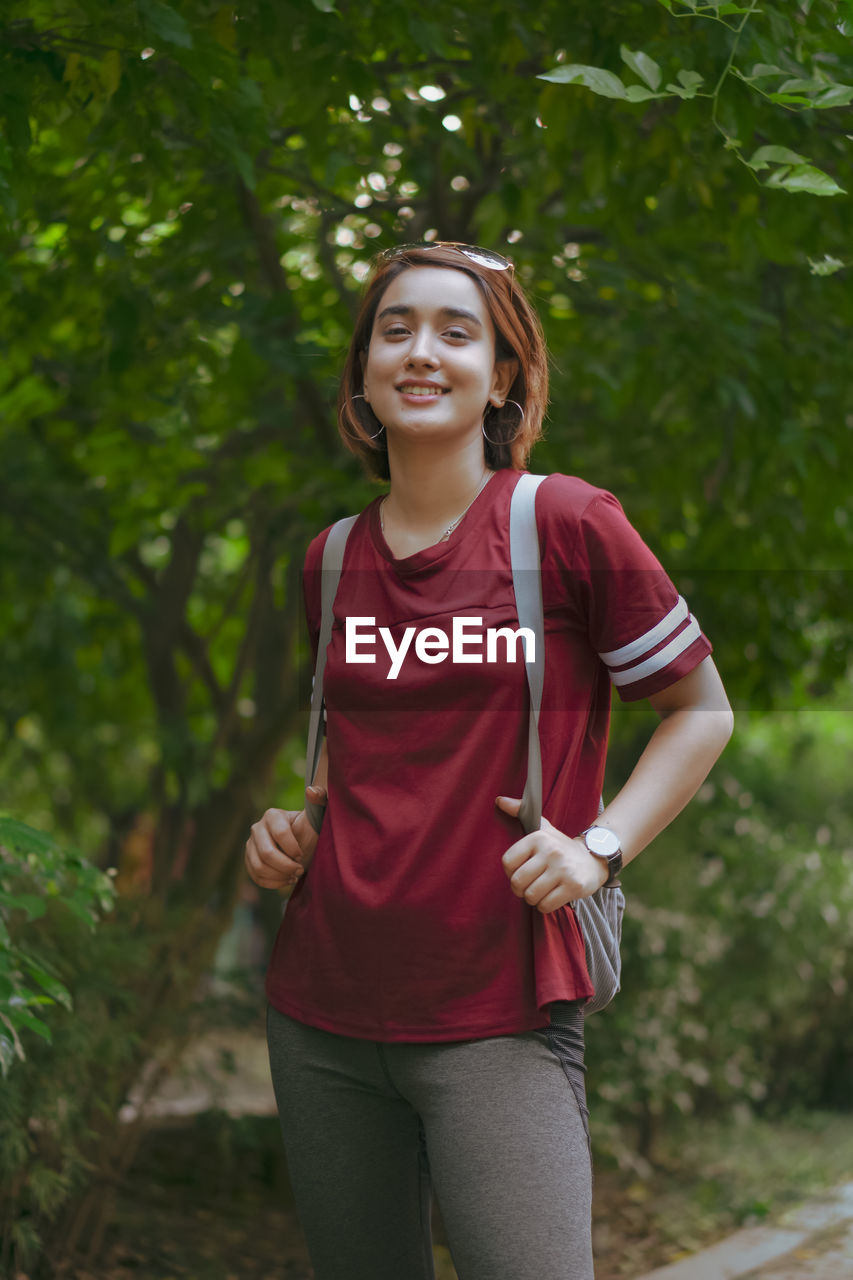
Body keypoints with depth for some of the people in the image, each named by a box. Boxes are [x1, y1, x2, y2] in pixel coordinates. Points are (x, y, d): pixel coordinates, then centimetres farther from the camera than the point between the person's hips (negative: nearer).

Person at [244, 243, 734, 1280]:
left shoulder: (565, 523, -5)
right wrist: (294, 822, 8)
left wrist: (599, 846, -10)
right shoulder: (331, 559, 10)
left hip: (495, 1017, -5)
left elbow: (701, 710, 2)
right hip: (321, 1009, 5)